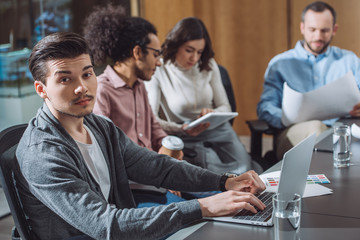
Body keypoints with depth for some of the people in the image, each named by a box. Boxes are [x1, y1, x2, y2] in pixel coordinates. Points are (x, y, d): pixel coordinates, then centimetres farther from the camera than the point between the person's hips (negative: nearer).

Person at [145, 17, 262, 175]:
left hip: (218, 130, 3)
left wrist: (213, 114, -16)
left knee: (245, 170, -21)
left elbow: (225, 107, 9)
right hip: (186, 139, -3)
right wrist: (182, 129, -29)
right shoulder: (158, 72, -7)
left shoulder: (208, 65, 6)